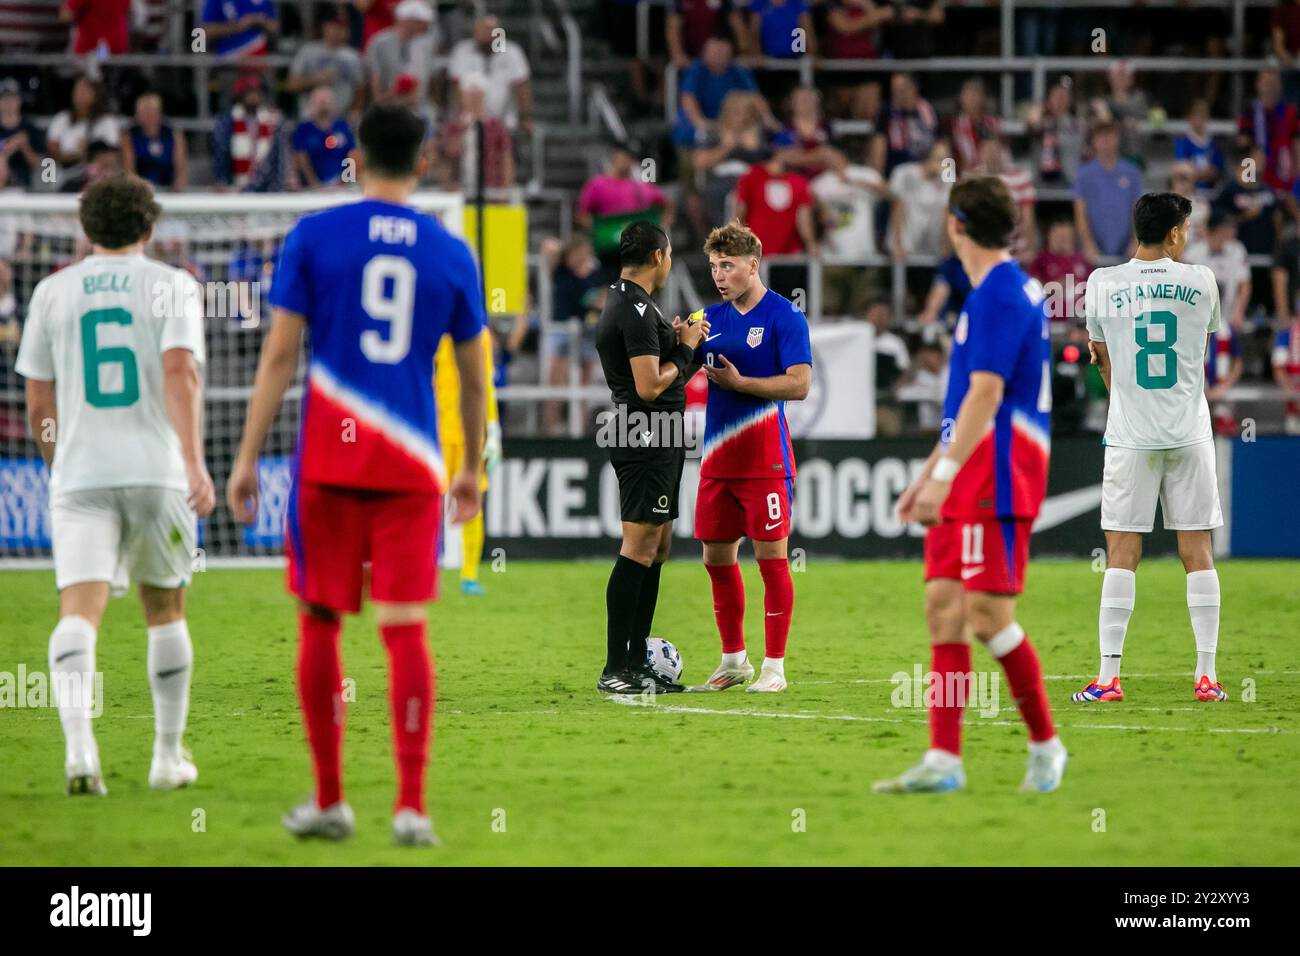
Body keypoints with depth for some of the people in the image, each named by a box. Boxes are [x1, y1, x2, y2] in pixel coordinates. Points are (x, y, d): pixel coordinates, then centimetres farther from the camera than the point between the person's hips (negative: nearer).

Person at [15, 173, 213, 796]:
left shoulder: (53, 293, 10)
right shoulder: (172, 287, 3)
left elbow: (38, 403, 12)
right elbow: (181, 371, -14)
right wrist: (195, 462, -20)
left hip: (81, 477, 0)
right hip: (158, 471, 0)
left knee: (79, 610, -10)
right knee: (164, 609, 17)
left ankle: (78, 740, -34)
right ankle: (168, 755, 22)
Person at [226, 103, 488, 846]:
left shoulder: (314, 237, 0)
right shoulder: (451, 254, 6)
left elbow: (279, 356, -2)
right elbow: (475, 376, 12)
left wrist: (248, 459, 2)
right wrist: (473, 469, 24)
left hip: (328, 462, -1)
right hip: (412, 466, 1)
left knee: (322, 623, 9)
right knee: (406, 630, 1)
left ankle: (330, 802, 13)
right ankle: (411, 806, -6)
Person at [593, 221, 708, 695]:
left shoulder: (624, 302, 16)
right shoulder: (636, 310, -16)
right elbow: (650, 386, -21)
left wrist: (678, 340, 14)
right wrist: (685, 349, -8)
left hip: (655, 441, 11)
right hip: (646, 440, -11)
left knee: (657, 547, 13)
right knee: (639, 549, -9)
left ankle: (636, 663, 16)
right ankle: (616, 670, -9)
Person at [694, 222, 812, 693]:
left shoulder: (784, 316, -7)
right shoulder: (712, 317, 11)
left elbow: (799, 384, -13)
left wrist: (739, 382, -16)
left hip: (765, 459, -6)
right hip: (718, 458, 6)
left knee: (770, 556, -4)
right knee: (716, 557, 9)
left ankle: (774, 666, 1)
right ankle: (733, 659, 21)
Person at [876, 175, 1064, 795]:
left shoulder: (1000, 296, -13)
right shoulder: (999, 291, 19)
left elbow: (985, 395, -20)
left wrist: (944, 475, -23)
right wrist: (929, 475, 26)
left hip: (996, 483, -10)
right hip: (968, 485, 10)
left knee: (988, 615, -11)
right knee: (943, 608, 3)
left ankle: (1045, 744, 3)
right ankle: (943, 762, 1)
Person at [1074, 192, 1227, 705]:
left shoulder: (1103, 284, -2)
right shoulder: (1200, 282, -1)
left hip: (1130, 436, 0)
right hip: (1189, 433, 0)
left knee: (1122, 553, 0)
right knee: (1198, 552, 4)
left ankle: (1108, 676, -4)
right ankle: (1207, 676, 3)